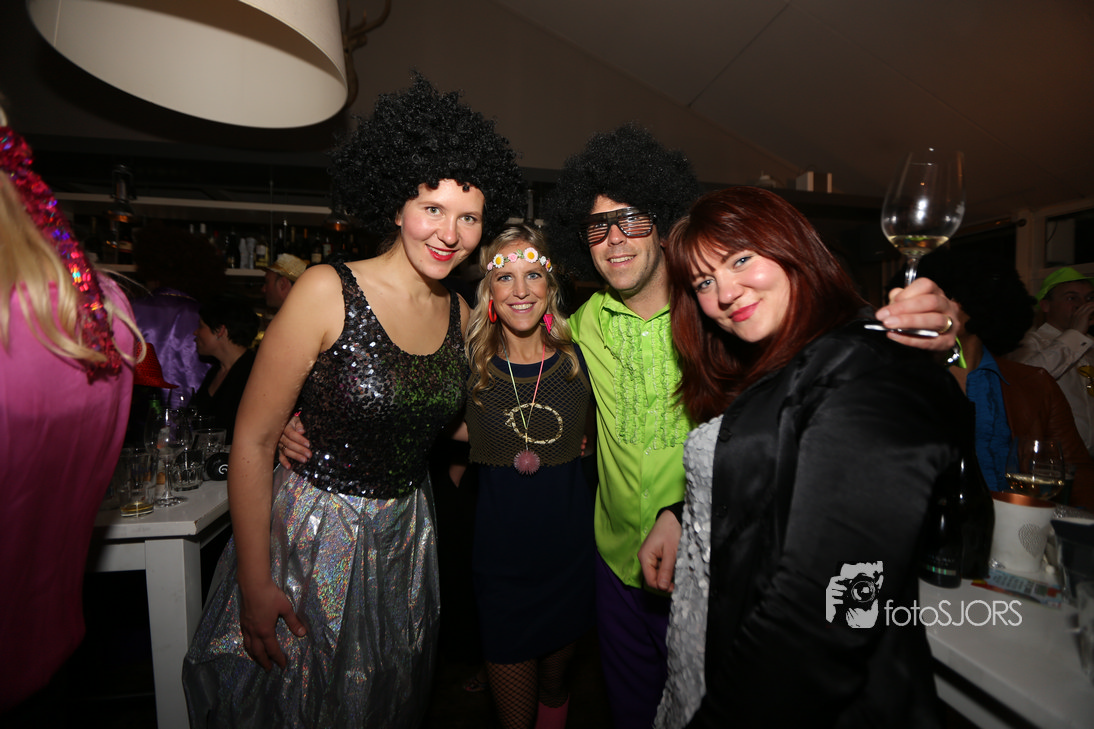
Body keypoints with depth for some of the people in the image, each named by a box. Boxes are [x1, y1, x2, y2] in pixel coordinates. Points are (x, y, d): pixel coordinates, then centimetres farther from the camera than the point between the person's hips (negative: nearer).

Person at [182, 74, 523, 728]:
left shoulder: (460, 313, -2)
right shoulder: (327, 292, -19)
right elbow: (253, 442, -16)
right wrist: (254, 584, -14)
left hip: (406, 538, 5)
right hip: (311, 536, -4)